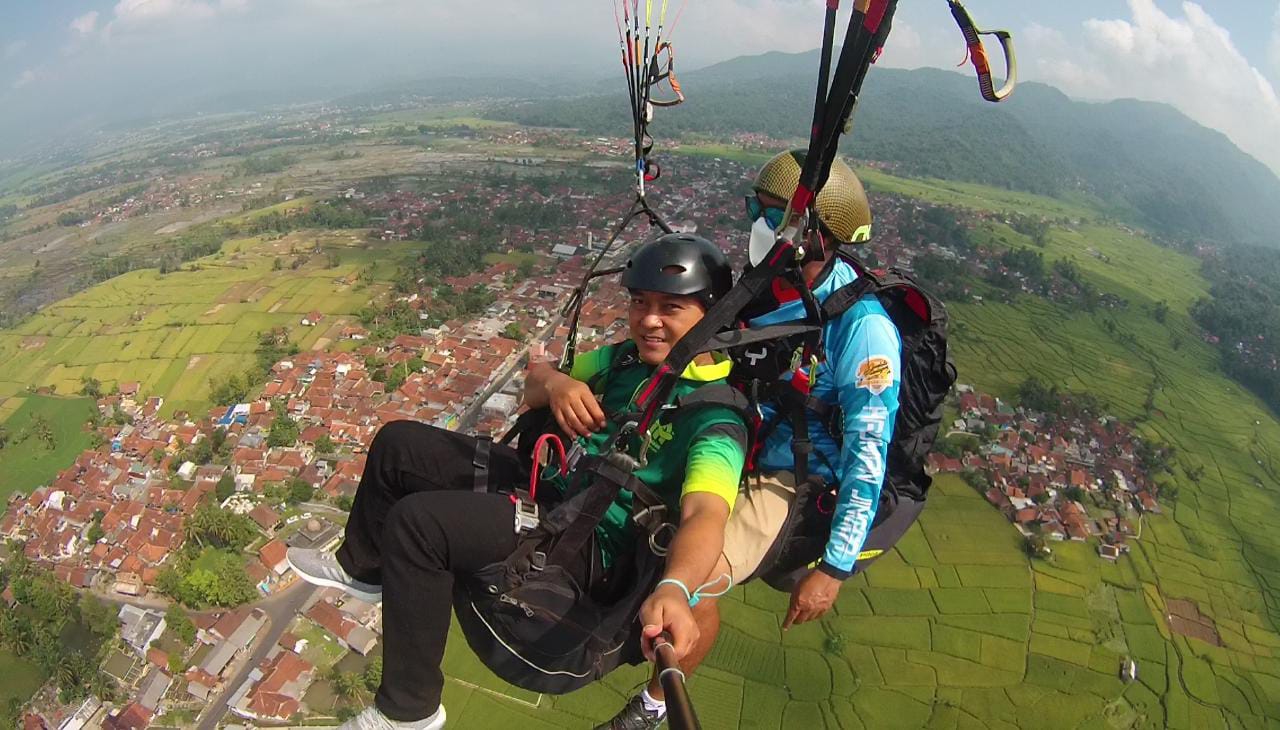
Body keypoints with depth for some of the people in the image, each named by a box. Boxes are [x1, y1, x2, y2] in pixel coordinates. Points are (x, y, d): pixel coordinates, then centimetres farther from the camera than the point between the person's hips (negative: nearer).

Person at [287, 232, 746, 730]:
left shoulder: (716, 418, -19)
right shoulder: (627, 357, 3)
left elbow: (706, 514, -35)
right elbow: (536, 378, 11)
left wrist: (673, 588, -56)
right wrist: (555, 382, -14)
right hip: (544, 481, 8)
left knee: (416, 520, -25)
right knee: (397, 443, 9)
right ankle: (361, 567, 34)